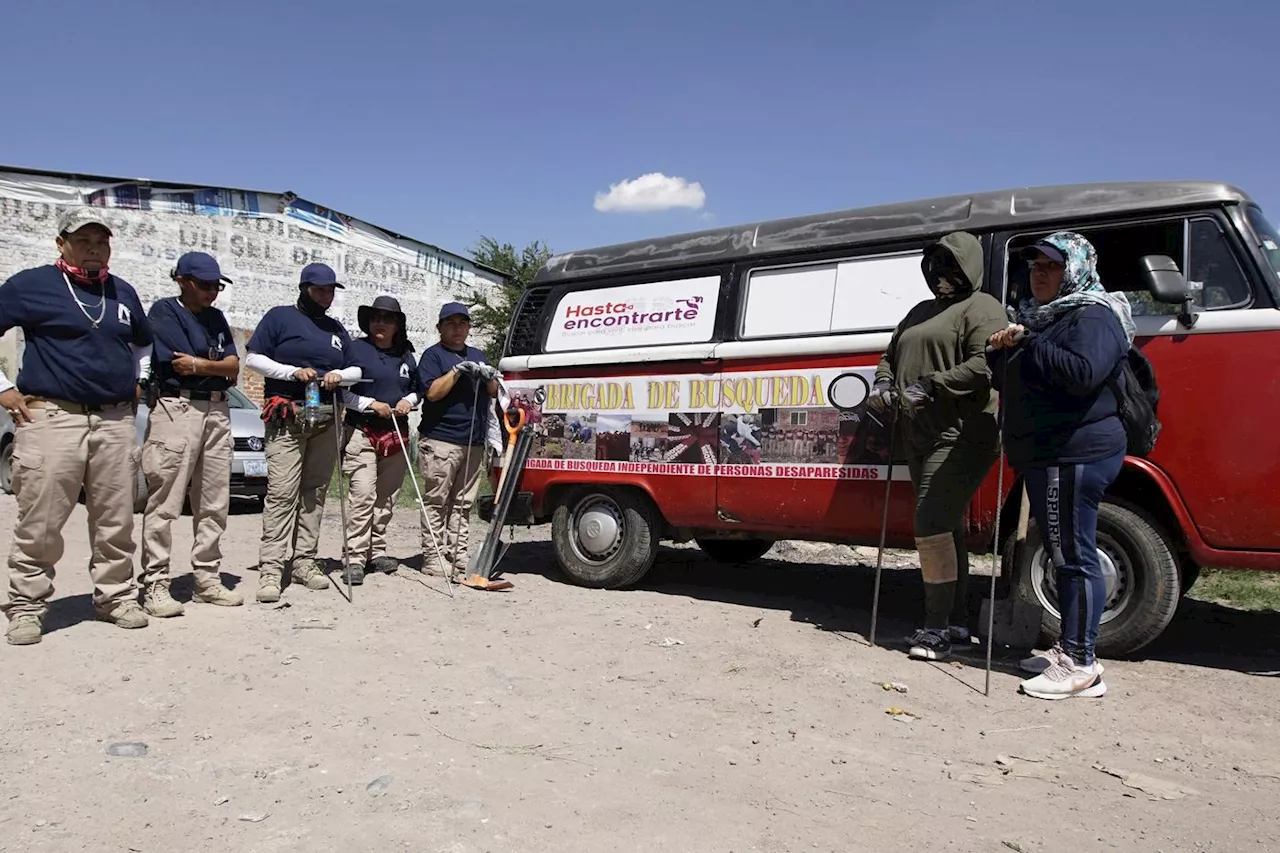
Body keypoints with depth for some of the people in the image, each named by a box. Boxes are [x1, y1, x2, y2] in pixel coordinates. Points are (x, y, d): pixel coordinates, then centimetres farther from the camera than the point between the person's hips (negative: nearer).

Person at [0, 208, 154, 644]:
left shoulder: (123, 292, 16)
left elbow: (143, 342, 33)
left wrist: (136, 383, 19)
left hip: (116, 421, 4)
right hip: (52, 418, -4)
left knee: (116, 521, 6)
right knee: (39, 523, -3)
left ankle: (116, 596, 17)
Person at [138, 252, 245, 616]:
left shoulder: (216, 318, 18)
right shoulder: (164, 311, -1)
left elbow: (234, 368, 9)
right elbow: (181, 365, -12)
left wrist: (198, 364, -5)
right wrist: (217, 365, 1)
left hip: (218, 412, 7)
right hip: (176, 410, -7)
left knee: (214, 505, 8)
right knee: (164, 504, -6)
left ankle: (207, 580, 15)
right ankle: (155, 585, -1)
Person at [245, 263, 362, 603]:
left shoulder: (336, 329, 20)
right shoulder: (280, 317, 5)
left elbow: (356, 370, 20)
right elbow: (253, 358, -1)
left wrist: (340, 375, -2)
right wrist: (293, 372, -13)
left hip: (326, 420, 5)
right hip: (287, 418, -5)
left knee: (315, 493, 5)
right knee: (282, 493, -12)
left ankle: (305, 561, 11)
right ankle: (270, 569, -12)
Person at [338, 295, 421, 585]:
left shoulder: (406, 355, 15)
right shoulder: (355, 349, -1)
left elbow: (417, 389, 25)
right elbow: (341, 391, -5)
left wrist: (408, 401, 3)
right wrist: (372, 404, -14)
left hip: (397, 434, 5)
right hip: (362, 433, -5)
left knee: (386, 497, 9)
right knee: (362, 496, -13)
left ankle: (377, 552, 19)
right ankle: (355, 558, -11)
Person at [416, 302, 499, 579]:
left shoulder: (477, 355, 21)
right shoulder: (433, 355, 1)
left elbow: (493, 393, 18)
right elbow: (433, 392, -11)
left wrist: (490, 377, -3)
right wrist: (457, 371, -18)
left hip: (474, 442, 6)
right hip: (440, 441, -6)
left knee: (462, 504, 8)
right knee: (437, 503, -3)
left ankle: (458, 556, 13)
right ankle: (433, 557, 1)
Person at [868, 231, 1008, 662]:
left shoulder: (981, 308, -3)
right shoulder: (920, 312, 24)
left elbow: (983, 365, -17)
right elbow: (890, 356, 28)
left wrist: (930, 386, -22)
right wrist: (883, 383, 7)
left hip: (960, 437, -9)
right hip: (920, 436, 9)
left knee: (932, 527, -14)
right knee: (946, 528, 12)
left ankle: (937, 628, -7)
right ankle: (956, 622, 21)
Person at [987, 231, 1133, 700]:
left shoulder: (1093, 315, -8)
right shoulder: (1039, 316, 21)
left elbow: (1083, 372, -27)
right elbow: (1005, 379, 23)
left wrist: (1026, 344, -20)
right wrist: (1001, 351, 3)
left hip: (1075, 454, -10)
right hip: (1046, 455, 10)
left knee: (1073, 555, -7)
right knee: (1064, 554, 15)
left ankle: (1080, 664, -1)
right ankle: (1069, 649, 24)